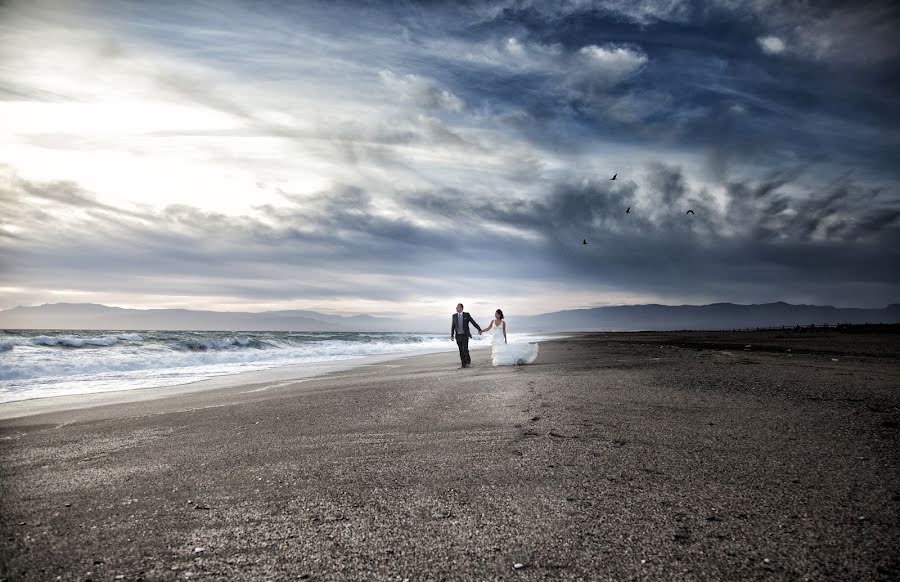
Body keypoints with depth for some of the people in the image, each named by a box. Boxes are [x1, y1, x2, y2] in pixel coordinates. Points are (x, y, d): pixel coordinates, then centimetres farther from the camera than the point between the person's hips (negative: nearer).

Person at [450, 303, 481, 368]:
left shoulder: (466, 315, -3)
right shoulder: (454, 316, 4)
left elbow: (473, 322, 1)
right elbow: (453, 326, 6)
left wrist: (479, 329, -1)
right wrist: (452, 335, 0)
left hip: (465, 335, -3)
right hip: (458, 336, 3)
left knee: (465, 349, -15)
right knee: (461, 350, 2)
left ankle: (468, 361, 7)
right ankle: (464, 364, 8)